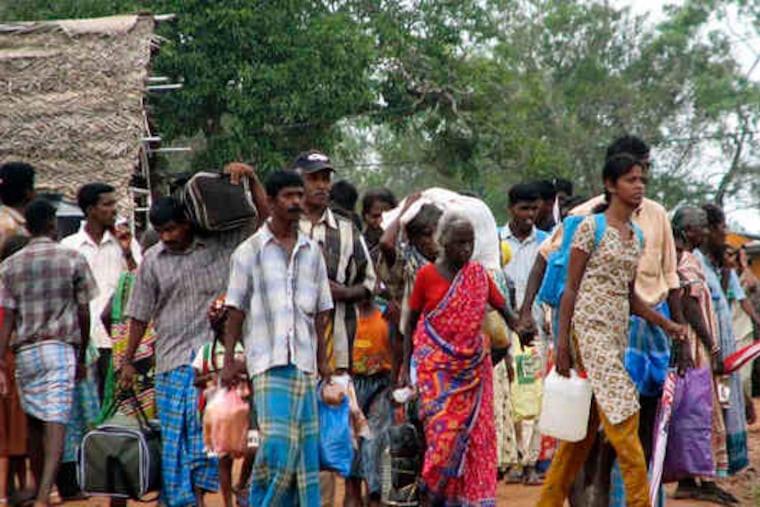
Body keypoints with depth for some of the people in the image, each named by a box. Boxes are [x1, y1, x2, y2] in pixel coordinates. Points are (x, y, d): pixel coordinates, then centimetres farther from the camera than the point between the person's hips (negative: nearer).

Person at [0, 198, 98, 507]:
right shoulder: (73, 260, 1)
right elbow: (84, 313, 3)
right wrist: (82, 356, 14)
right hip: (60, 348, -3)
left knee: (35, 425, 15)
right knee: (56, 423, -11)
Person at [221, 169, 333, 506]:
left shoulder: (312, 251, 13)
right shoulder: (250, 251, 3)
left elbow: (321, 310, 16)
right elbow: (236, 308, 2)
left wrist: (322, 358, 10)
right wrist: (228, 359, -3)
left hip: (304, 360, 4)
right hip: (267, 359, -4)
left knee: (305, 443, 2)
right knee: (276, 441, -12)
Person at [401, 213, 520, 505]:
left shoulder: (478, 274, 5)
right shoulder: (427, 275, -2)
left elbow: (503, 308, 4)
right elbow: (411, 321, 5)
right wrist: (405, 365, 3)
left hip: (473, 366, 3)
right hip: (437, 367, -3)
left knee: (476, 430, 0)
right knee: (444, 428, -9)